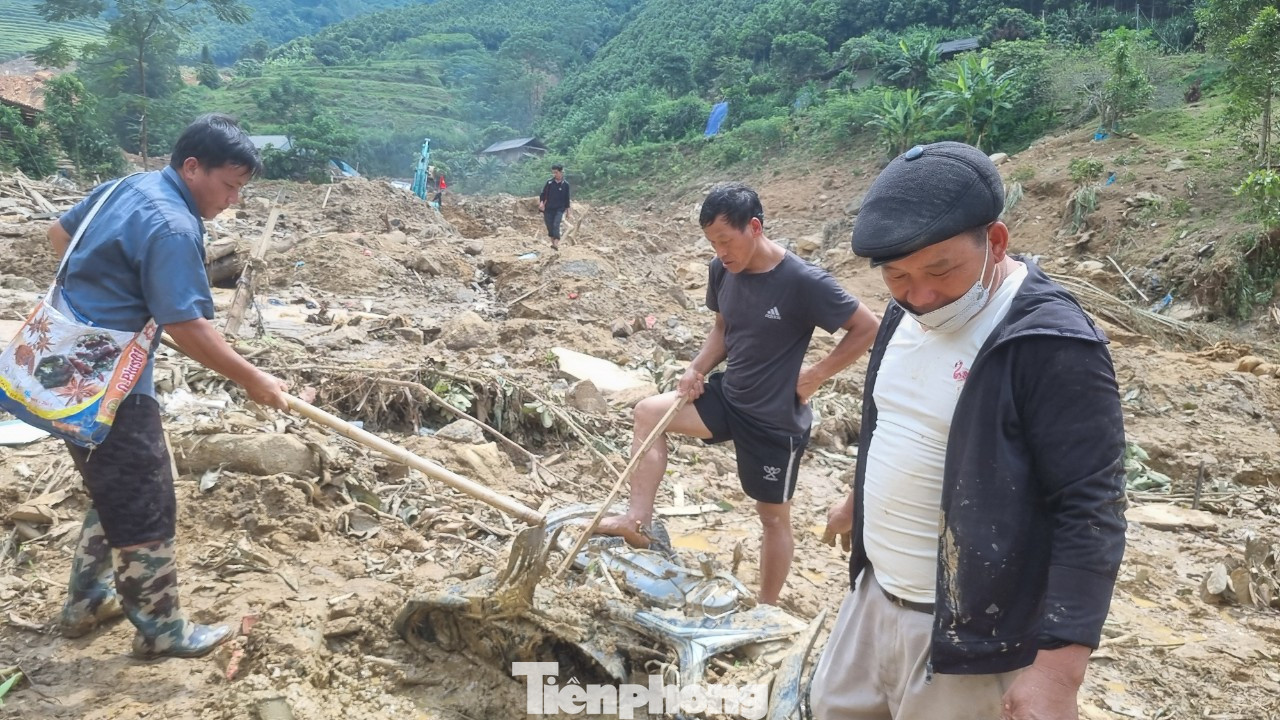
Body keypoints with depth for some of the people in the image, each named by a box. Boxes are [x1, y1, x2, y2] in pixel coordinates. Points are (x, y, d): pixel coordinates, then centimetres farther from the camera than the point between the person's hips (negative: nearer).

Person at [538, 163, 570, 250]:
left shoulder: (565, 184, -1)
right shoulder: (549, 182, 1)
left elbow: (567, 198, 5)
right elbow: (543, 194, 5)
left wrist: (567, 210, 8)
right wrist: (541, 202, -13)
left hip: (559, 209, -2)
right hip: (548, 209, 2)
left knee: (556, 225, -18)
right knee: (550, 226, 6)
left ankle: (556, 244, -24)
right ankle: (553, 242, 22)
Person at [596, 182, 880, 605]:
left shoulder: (803, 282, -25)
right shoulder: (722, 270, -6)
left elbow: (868, 328, -16)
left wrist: (817, 375, -17)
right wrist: (698, 369, -5)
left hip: (776, 417, -6)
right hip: (728, 397, 6)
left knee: (773, 516, 9)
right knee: (649, 413, -5)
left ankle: (767, 608, 28)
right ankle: (638, 521, -2)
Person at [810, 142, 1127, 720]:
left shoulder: (1053, 345, -23)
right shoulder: (907, 312, 2)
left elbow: (1091, 512, -23)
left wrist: (1058, 672, -26)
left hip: (968, 631, -8)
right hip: (875, 595, 8)